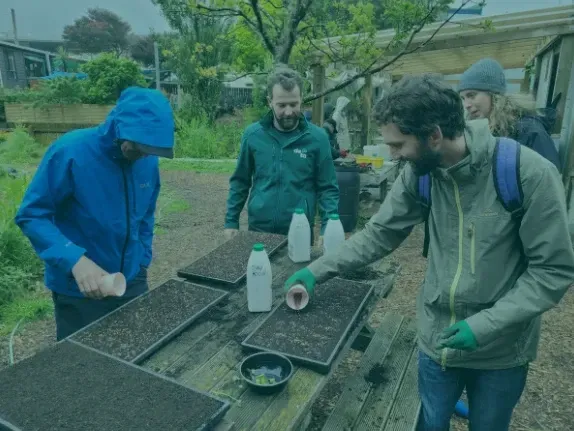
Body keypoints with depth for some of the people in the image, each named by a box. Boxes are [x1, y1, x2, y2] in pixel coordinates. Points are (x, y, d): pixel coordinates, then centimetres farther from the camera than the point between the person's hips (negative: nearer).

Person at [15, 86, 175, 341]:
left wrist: (142, 263, 8)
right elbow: (31, 215, -17)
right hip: (78, 291, -4)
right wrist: (75, 260, -30)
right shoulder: (70, 152, -20)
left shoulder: (148, 161, -4)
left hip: (132, 284, 5)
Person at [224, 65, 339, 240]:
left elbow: (328, 189, -5)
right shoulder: (252, 134, -3)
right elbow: (240, 181, 6)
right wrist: (231, 221, 3)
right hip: (258, 229, 2)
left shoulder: (317, 137, -8)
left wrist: (328, 228, -15)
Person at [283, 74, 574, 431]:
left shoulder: (530, 174, -22)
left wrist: (486, 324, -24)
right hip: (437, 340, 3)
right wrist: (318, 271, -8)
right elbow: (379, 235, -3)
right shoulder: (419, 173, -10)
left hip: (501, 351, -2)